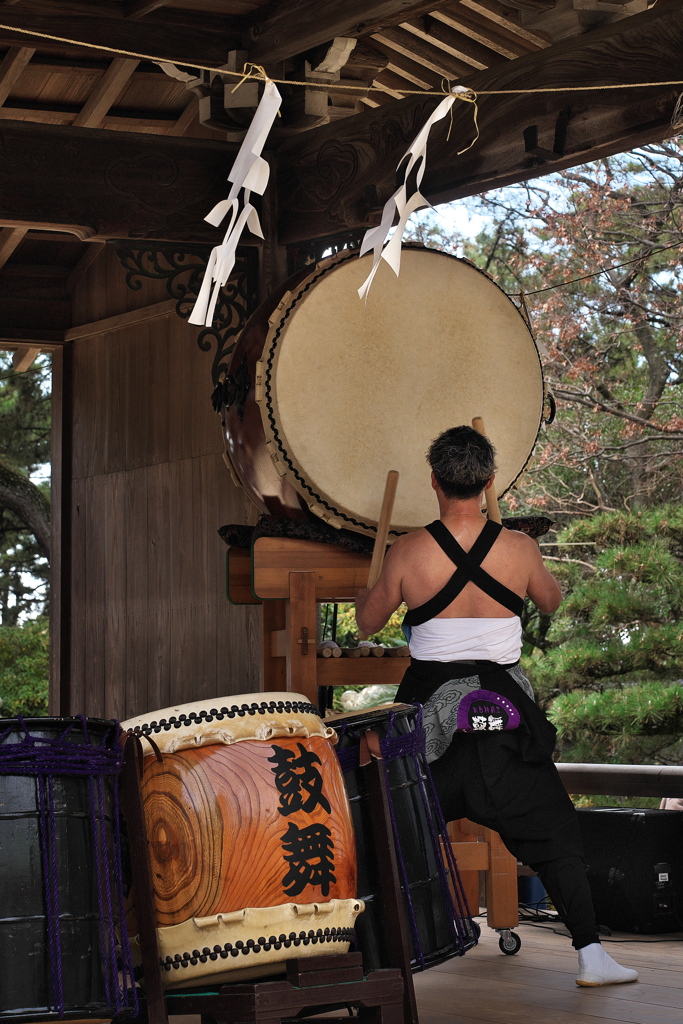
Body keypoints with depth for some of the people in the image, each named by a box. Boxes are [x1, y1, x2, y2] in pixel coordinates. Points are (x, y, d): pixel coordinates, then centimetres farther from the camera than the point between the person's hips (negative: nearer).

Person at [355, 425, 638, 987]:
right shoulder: (520, 548, -7)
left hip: (430, 715, 0)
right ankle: (591, 956, 4)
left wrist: (366, 594, 27)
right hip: (504, 718, 0)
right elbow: (552, 600, 14)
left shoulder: (407, 552, -8)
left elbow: (368, 621, 6)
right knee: (554, 839, 8)